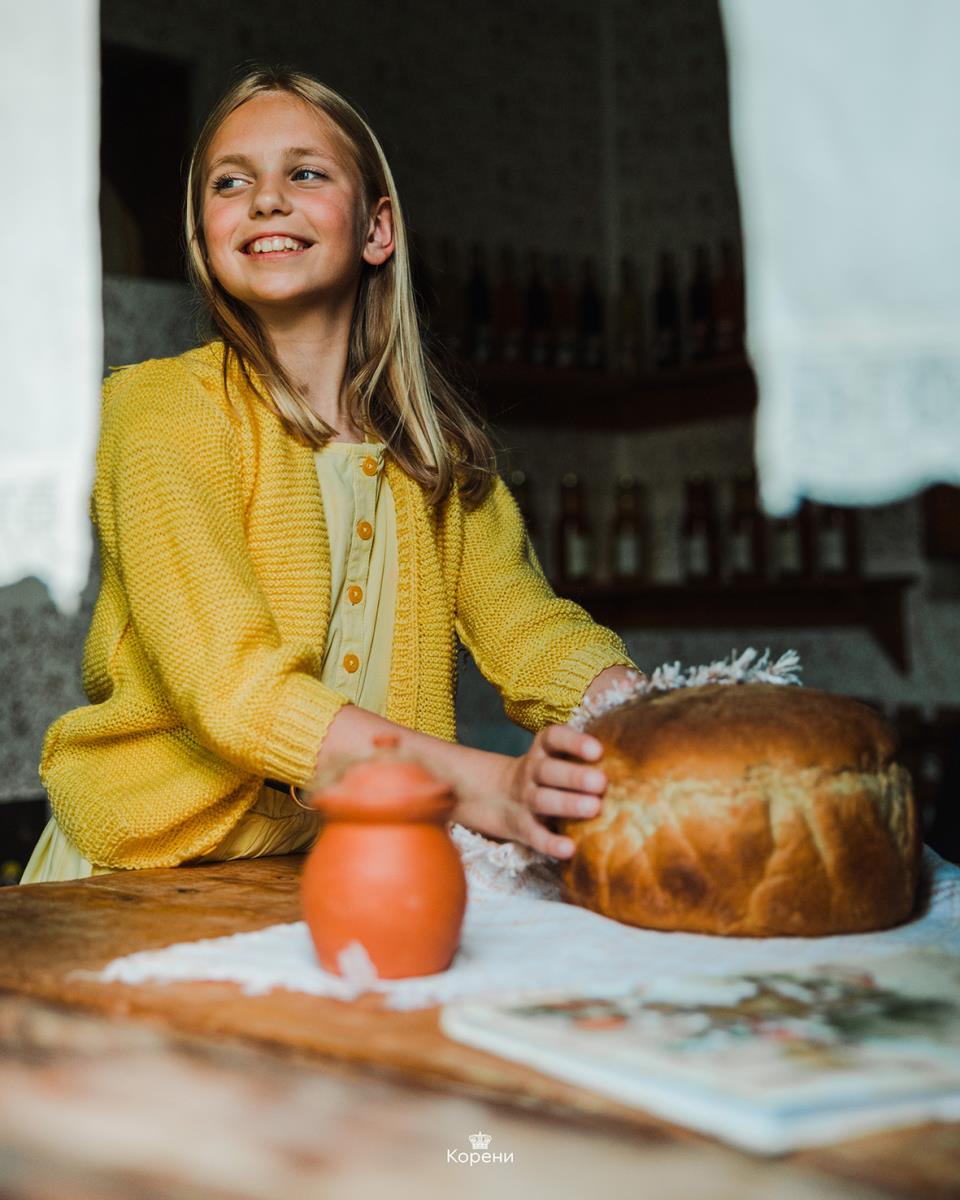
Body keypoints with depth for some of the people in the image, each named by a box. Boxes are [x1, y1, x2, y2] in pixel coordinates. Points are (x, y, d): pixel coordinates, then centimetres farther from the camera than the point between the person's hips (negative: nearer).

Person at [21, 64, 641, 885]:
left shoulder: (436, 445, 8)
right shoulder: (164, 406, -9)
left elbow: (534, 631, -3)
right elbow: (232, 685, -21)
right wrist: (483, 785, -32)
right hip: (155, 873, -3)